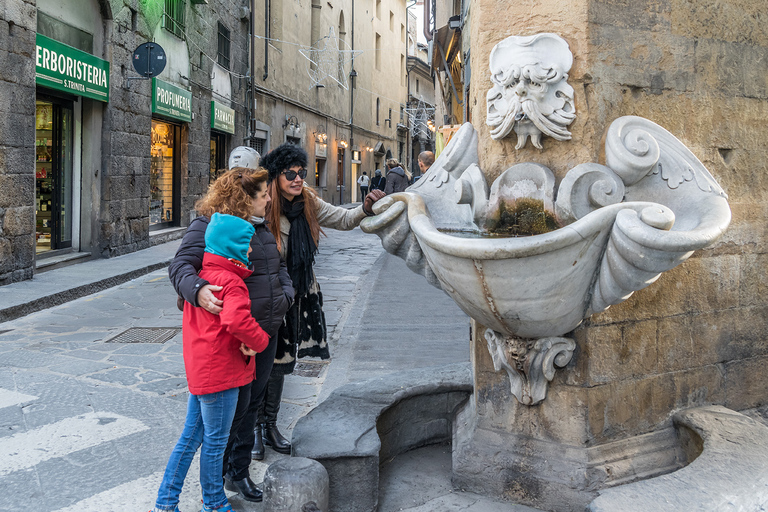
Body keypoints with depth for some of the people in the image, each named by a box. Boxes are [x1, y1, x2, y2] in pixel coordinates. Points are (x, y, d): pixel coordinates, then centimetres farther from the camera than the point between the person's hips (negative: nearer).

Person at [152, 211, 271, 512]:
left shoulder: (200, 275, 9)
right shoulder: (232, 282, -20)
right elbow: (235, 319, -36)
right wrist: (259, 342, -22)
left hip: (199, 371, 9)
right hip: (221, 373, -9)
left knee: (191, 437, 18)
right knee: (215, 442, 8)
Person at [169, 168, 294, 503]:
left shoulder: (261, 228, 15)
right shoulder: (209, 225, -11)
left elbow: (279, 266, 27)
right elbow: (180, 265, -19)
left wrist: (286, 293, 9)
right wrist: (197, 290, -38)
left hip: (267, 332, 8)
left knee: (252, 403, 15)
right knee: (235, 405, -2)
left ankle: (239, 473, 31)